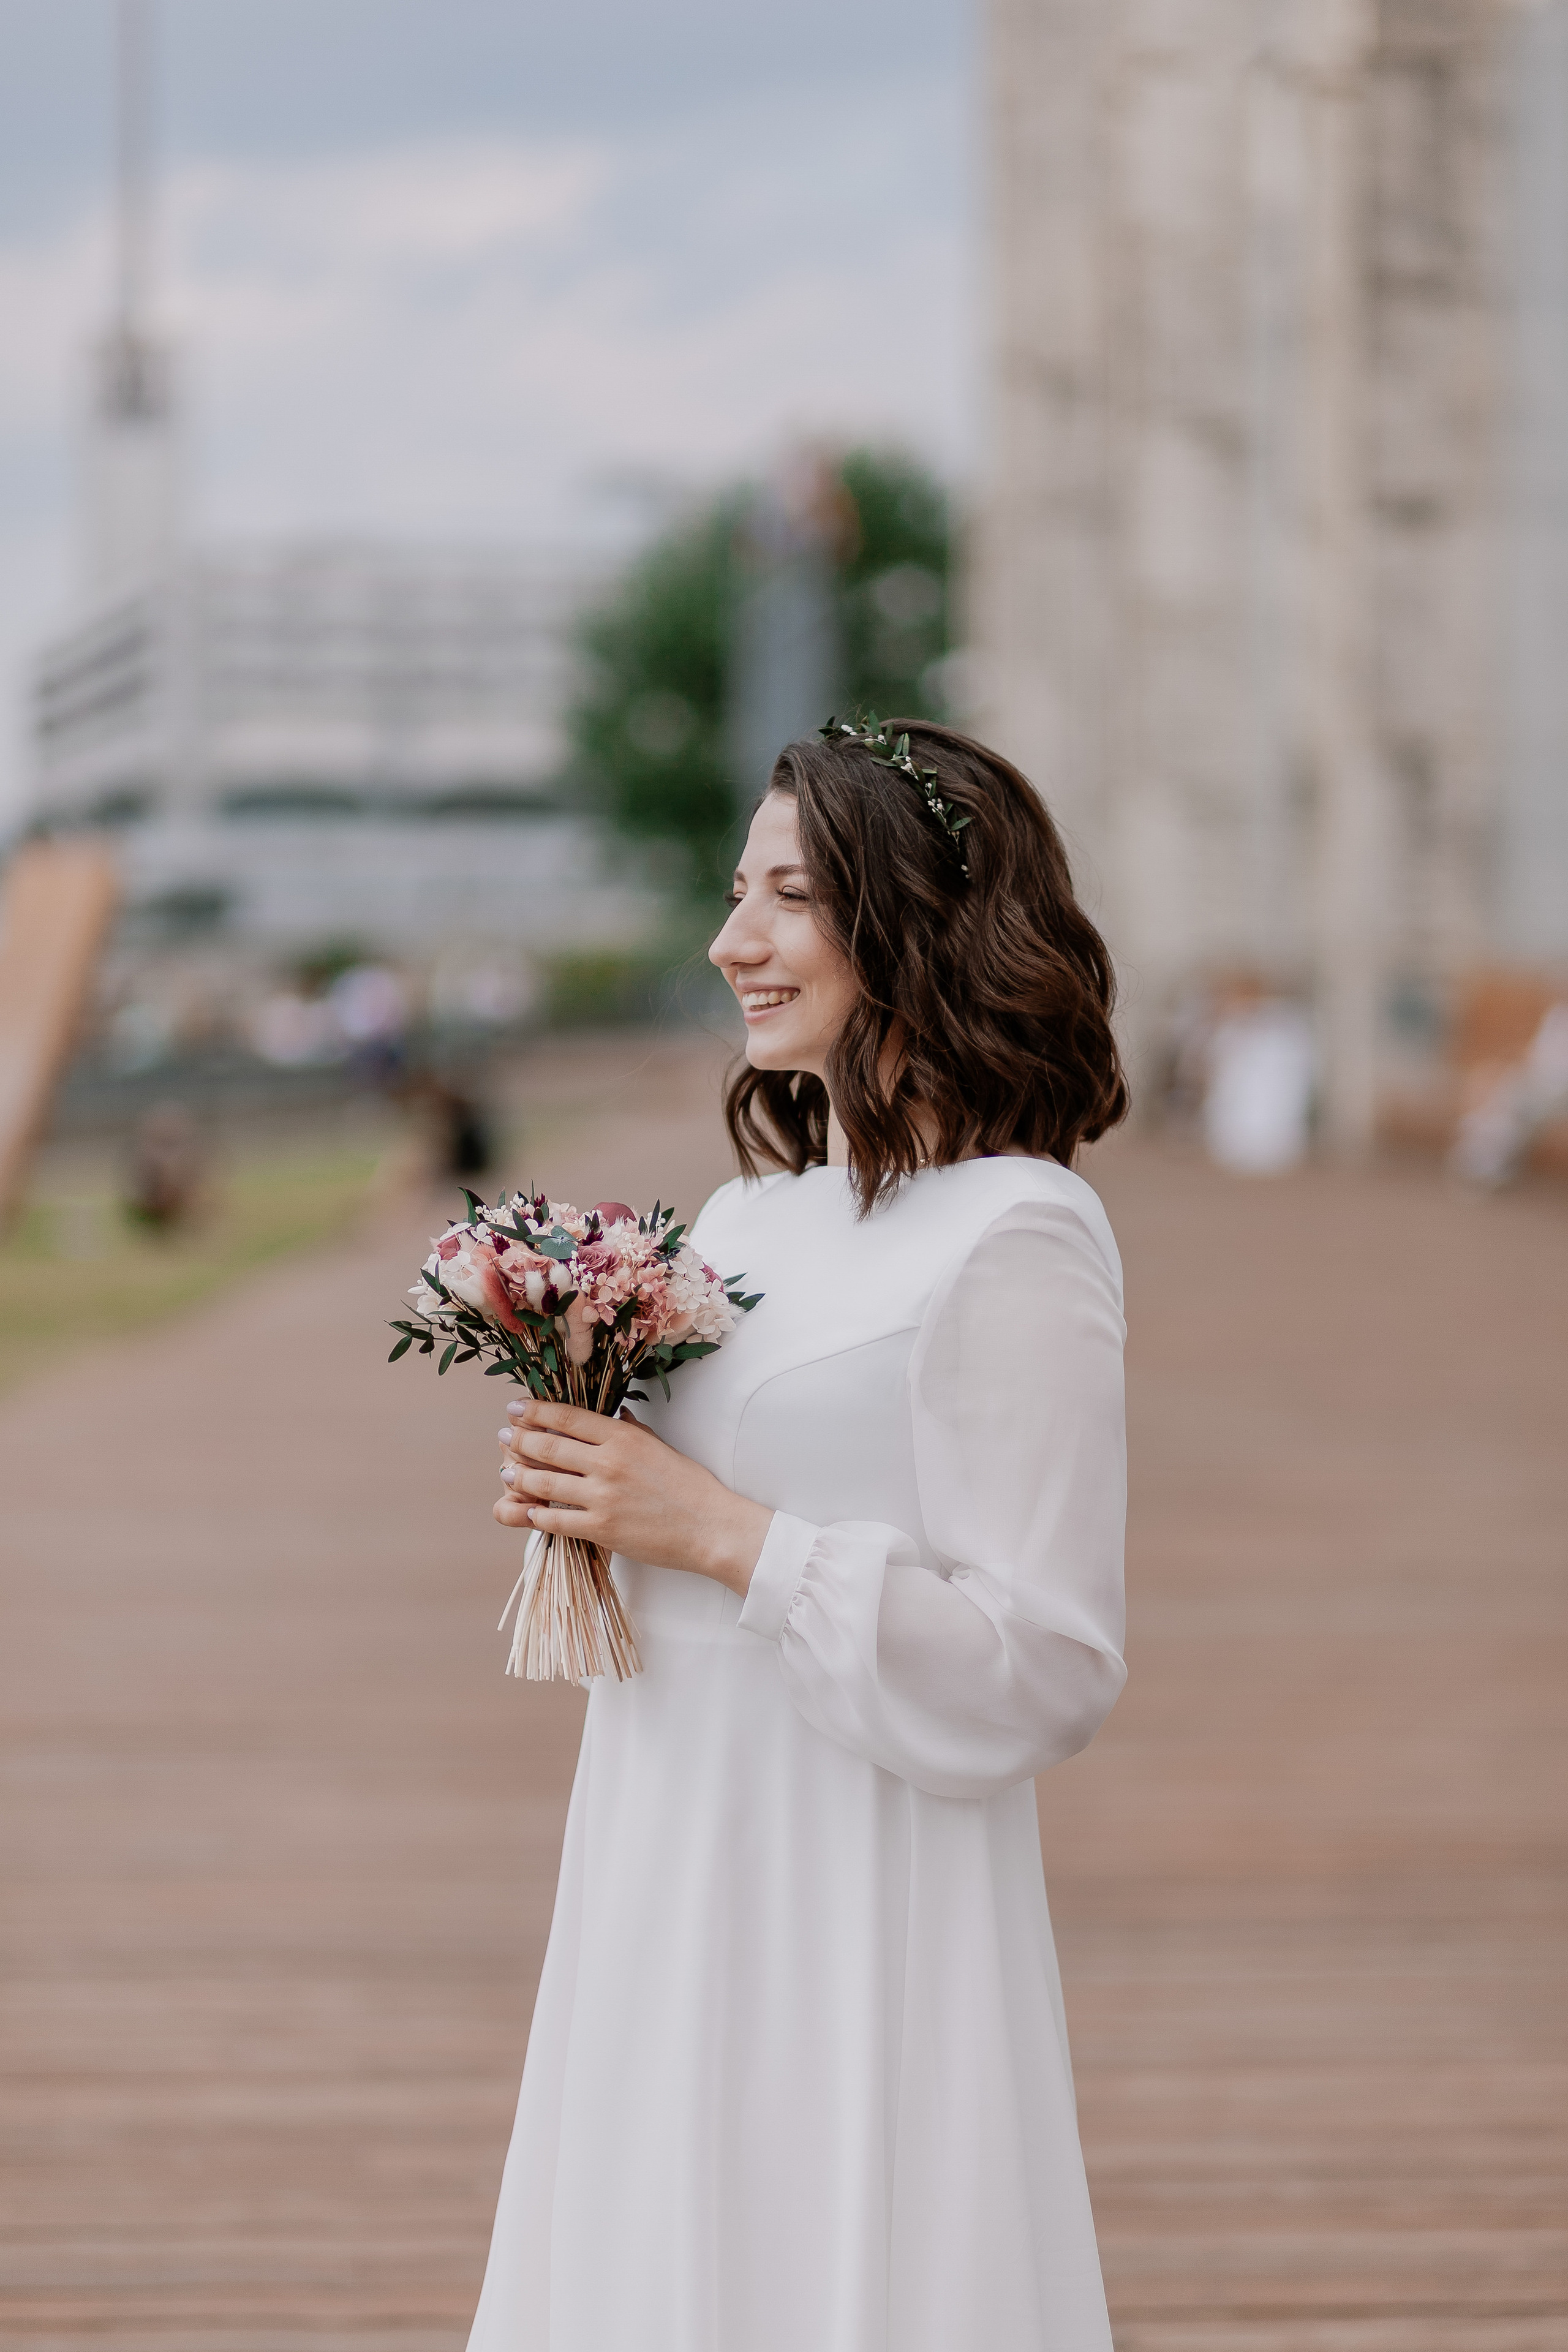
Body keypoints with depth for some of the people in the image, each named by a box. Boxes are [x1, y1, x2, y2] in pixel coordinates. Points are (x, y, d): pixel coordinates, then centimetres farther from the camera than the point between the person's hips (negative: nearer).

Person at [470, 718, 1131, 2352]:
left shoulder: (1015, 1242, -13)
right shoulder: (747, 1217, 11)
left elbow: (1042, 1667, -18)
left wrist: (716, 1530, -17)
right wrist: (581, 1509, 1)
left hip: (856, 1932, -8)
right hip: (671, 1918, 8)